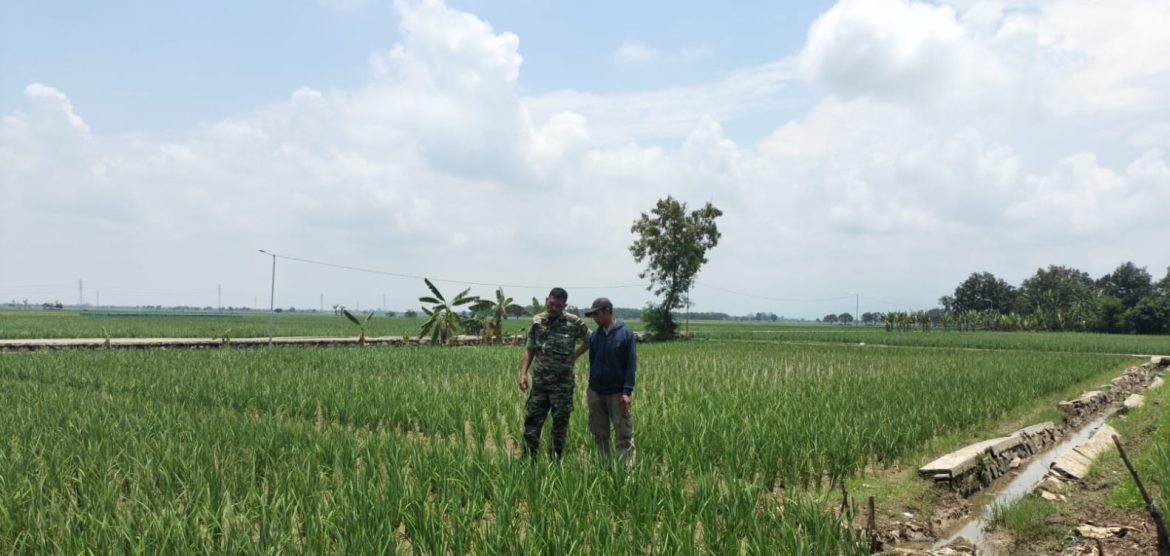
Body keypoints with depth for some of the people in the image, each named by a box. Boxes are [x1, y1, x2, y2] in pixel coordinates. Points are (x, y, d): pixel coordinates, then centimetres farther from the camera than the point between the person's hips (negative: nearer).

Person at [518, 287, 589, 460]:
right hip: (540, 381, 3)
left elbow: (590, 341, 6)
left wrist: (574, 356, -1)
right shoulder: (537, 322, 3)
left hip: (563, 382, -3)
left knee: (560, 423, 5)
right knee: (532, 420, 4)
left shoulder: (574, 322, -6)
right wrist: (523, 372, -2)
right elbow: (530, 349, 7)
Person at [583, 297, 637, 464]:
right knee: (599, 433, 10)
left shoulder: (626, 334, -7)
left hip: (617, 393, -5)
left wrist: (627, 391, -14)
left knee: (624, 434, -3)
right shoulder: (594, 335, 6)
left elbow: (631, 365, -8)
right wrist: (590, 388, 11)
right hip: (596, 392, 5)